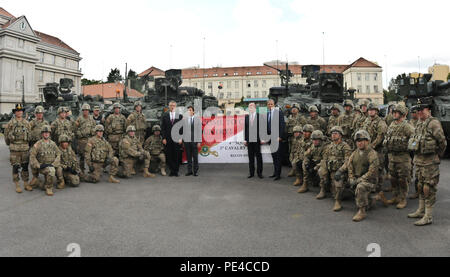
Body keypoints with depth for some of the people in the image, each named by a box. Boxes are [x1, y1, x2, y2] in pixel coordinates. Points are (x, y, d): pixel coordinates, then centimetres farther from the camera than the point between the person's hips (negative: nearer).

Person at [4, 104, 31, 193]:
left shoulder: (26, 122, 8)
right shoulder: (11, 123, -1)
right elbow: (6, 134, 8)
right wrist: (9, 143, 15)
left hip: (25, 148, 3)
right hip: (14, 148, -3)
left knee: (25, 166, 7)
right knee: (15, 167, 1)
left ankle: (26, 184, 15)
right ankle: (17, 185, 8)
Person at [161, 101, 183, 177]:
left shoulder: (180, 116, 8)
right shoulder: (165, 116, 10)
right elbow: (163, 128, 7)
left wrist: (181, 138, -4)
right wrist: (163, 138, -3)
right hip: (168, 139, 1)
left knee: (177, 155, 0)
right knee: (169, 155, 0)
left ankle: (176, 171, 9)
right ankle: (172, 170, 8)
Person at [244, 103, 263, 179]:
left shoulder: (260, 116, -1)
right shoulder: (246, 117, 9)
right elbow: (245, 128, 8)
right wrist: (245, 139, 3)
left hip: (257, 139, -3)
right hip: (249, 140, 3)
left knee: (259, 156, 3)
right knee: (251, 157, 8)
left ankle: (259, 173, 11)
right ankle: (251, 173, 16)